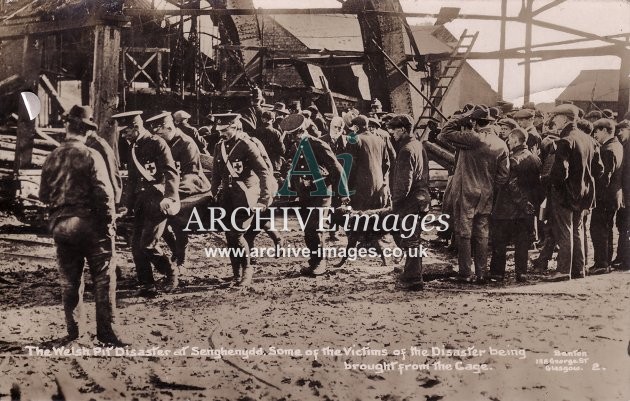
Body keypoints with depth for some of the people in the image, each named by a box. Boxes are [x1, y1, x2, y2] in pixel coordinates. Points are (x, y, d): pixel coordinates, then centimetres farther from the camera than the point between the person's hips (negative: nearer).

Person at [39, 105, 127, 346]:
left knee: (69, 280, 14)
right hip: (89, 223, -5)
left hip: (60, 225, 5)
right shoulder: (91, 156, -11)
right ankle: (106, 330, 3)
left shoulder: (52, 158, 2)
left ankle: (73, 330, 19)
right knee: (104, 277, 4)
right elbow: (104, 193, -14)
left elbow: (44, 195, 8)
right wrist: (109, 222, -4)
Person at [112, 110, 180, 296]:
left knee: (147, 244, -11)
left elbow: (172, 173, -16)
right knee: (136, 244, 3)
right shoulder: (133, 147, 16)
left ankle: (171, 274, 10)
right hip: (141, 200, 8)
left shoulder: (157, 143, -9)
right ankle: (147, 286, 12)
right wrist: (129, 204, 20)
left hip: (157, 200, -8)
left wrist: (169, 197, -28)